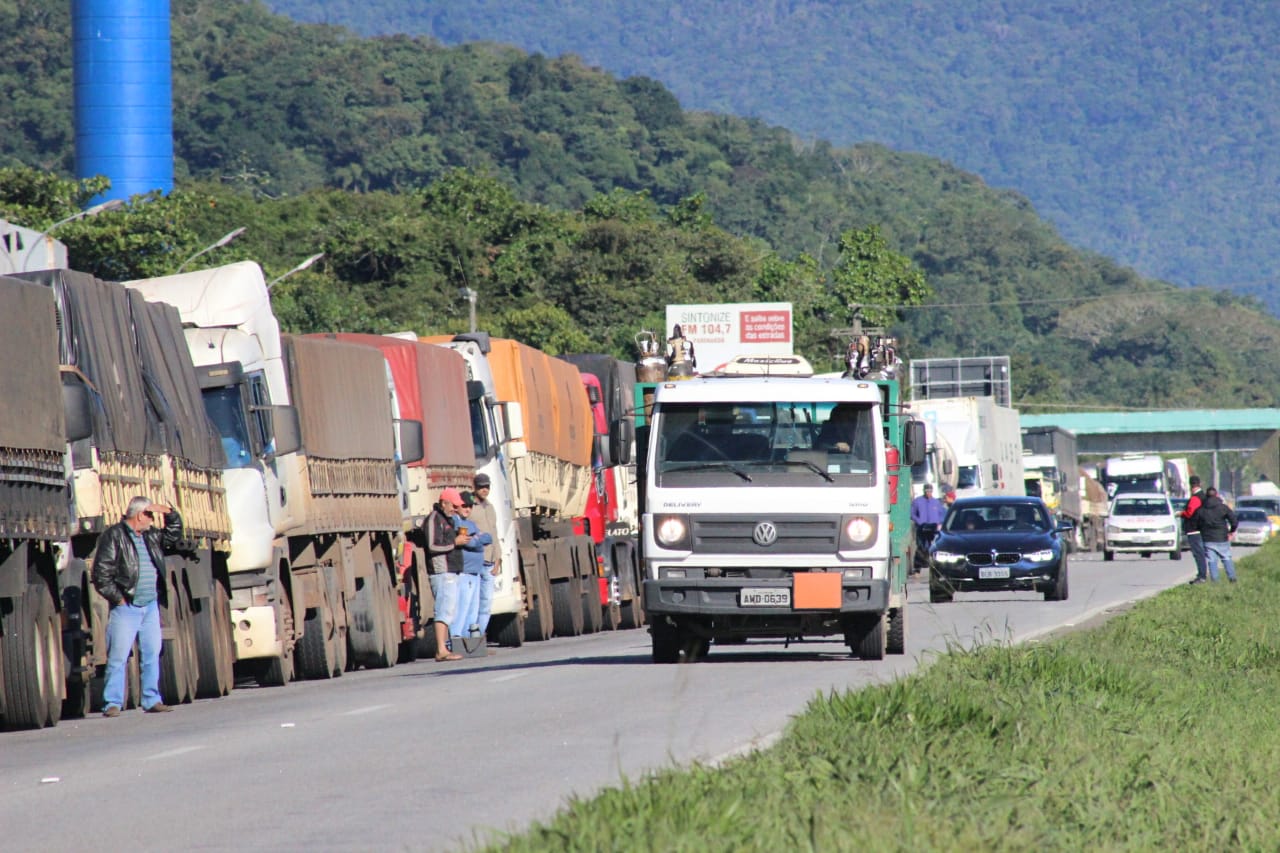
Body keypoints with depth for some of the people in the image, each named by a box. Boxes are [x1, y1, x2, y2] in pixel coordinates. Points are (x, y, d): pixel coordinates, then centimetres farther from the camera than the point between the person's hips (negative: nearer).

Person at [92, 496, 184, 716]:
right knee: (118, 657, -6)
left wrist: (170, 514, 13)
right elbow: (101, 574, -10)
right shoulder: (114, 536, -6)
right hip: (126, 607, -7)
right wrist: (118, 598, -14)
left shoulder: (151, 536, 15)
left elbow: (173, 537, 29)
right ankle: (112, 704, -5)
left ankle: (152, 700, 14)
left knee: (152, 654, 8)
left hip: (151, 607, 7)